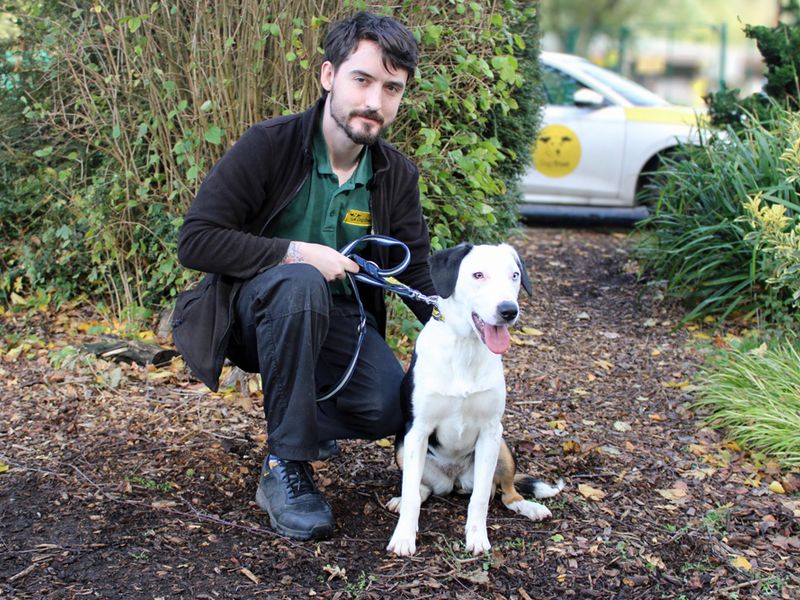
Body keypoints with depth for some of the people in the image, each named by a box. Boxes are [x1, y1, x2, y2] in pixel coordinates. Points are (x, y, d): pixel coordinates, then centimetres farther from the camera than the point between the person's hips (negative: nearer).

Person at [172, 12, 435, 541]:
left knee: (390, 406, -24)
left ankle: (304, 422, 11)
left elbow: (417, 274, 1)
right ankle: (285, 469, -27)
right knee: (300, 285, -39)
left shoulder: (398, 175, -2)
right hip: (253, 307, -3)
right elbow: (195, 240, -19)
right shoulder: (269, 145, -17)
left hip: (333, 318, 4)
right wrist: (295, 253, -27)